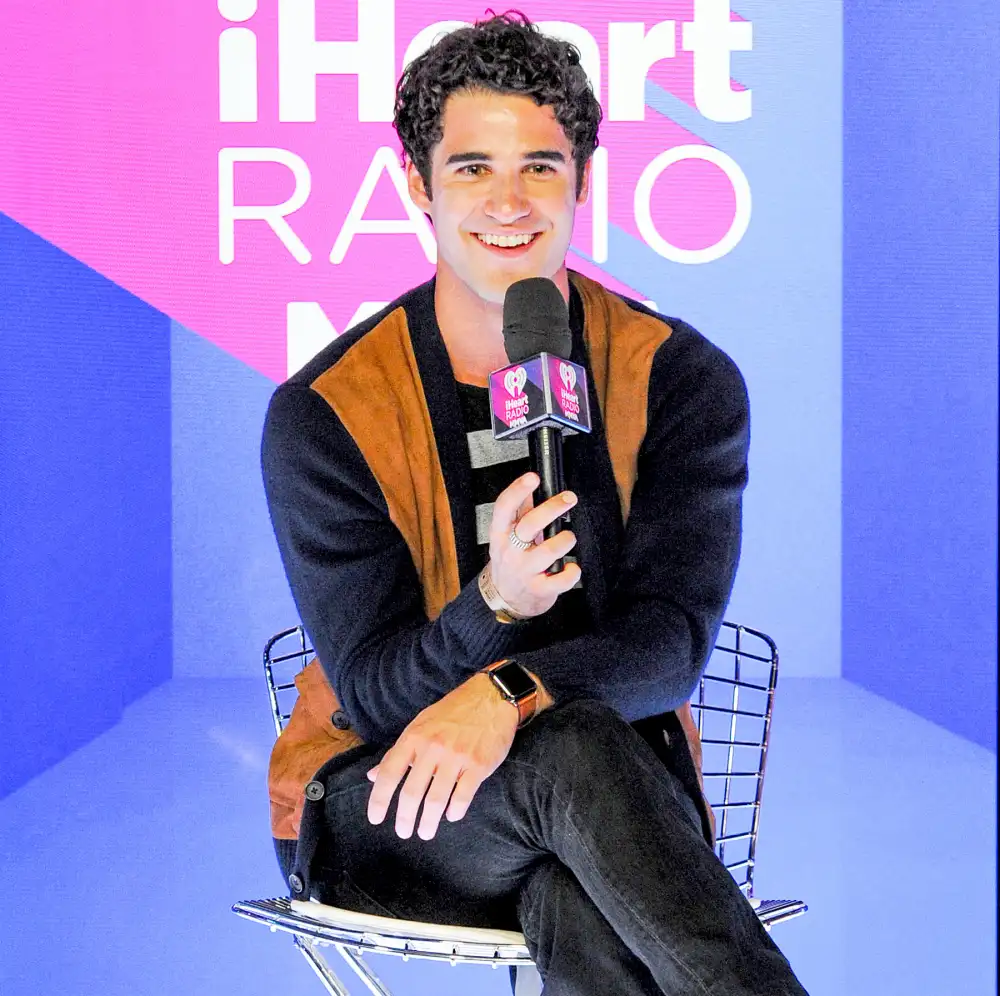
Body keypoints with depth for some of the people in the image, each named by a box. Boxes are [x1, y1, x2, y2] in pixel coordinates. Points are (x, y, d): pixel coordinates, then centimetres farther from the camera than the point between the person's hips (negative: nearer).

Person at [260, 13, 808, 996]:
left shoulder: (683, 379, -3)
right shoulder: (323, 413, -8)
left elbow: (669, 639, -11)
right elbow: (371, 691, -11)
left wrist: (509, 692, -32)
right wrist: (496, 604, -33)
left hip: (613, 793, 1)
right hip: (379, 801, 0)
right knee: (580, 750, -34)